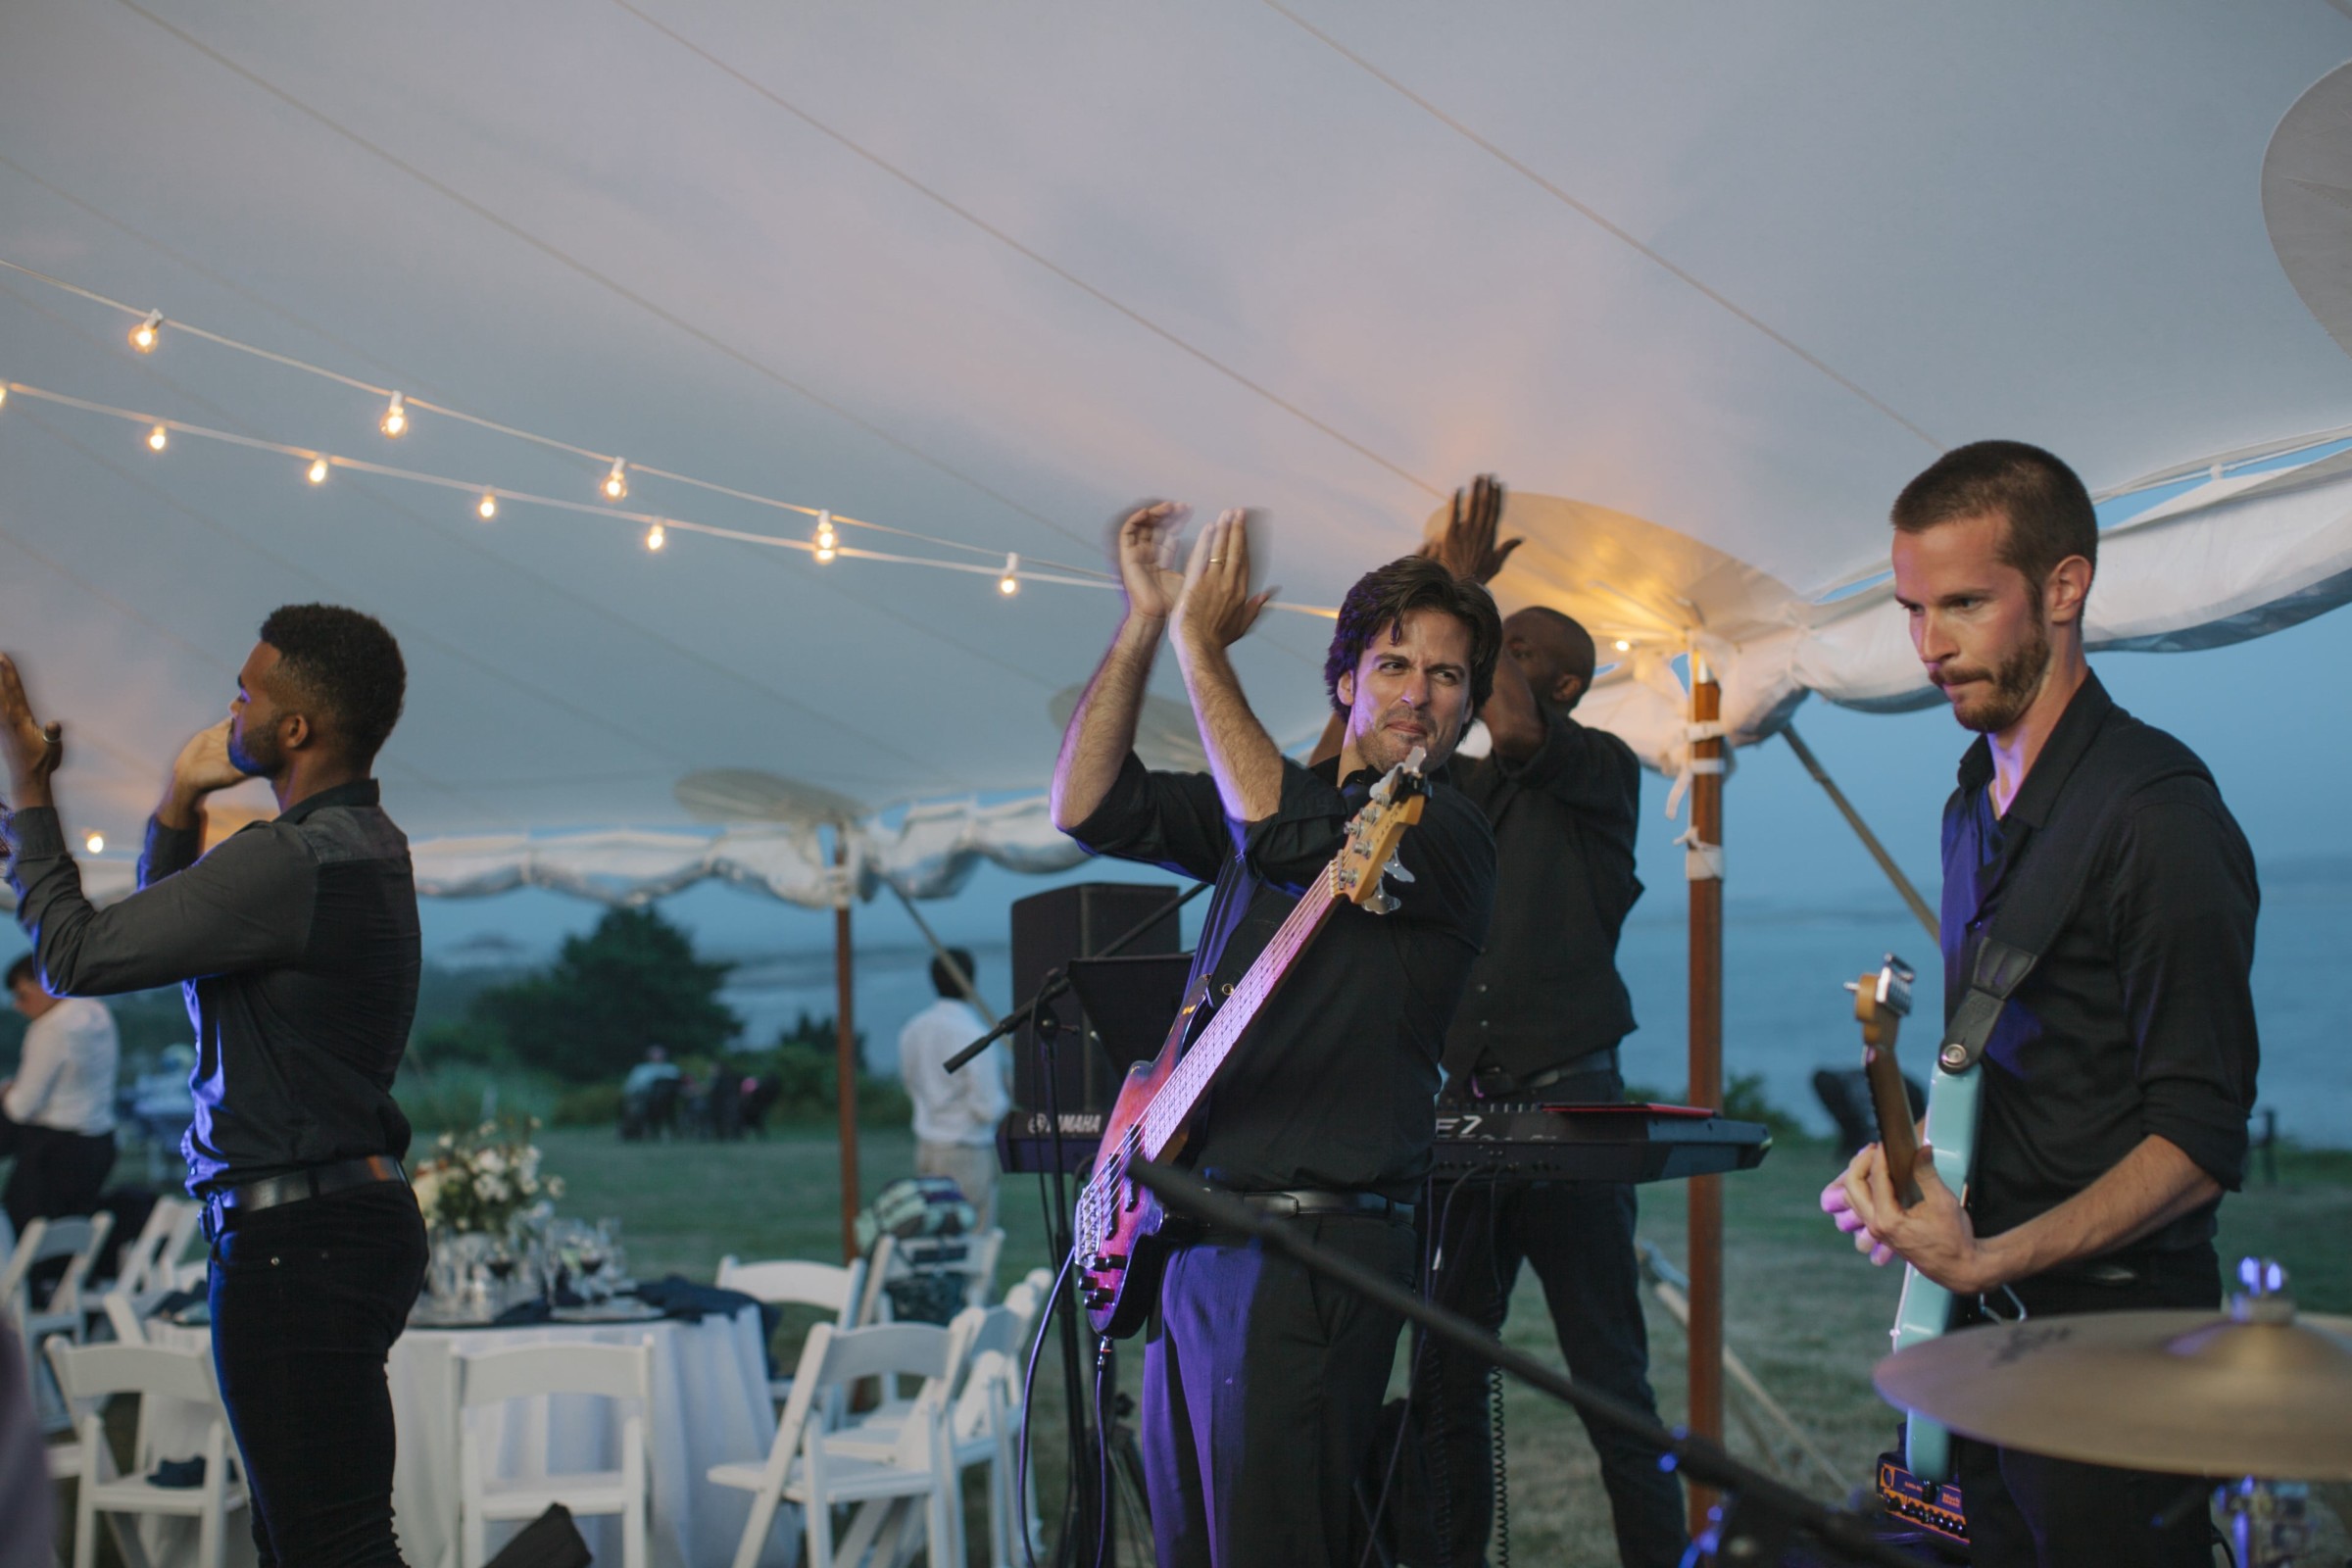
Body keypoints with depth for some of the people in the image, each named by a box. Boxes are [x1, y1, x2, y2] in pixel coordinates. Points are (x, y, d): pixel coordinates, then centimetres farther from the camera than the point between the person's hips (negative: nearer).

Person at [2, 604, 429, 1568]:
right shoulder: (362, 846, 12)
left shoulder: (293, 862, -19)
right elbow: (157, 926, 23)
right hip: (353, 1219, 11)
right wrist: (179, 802, 9)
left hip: (297, 1238, -11)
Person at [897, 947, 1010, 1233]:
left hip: (926, 1147, 7)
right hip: (968, 1152, -7)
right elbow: (988, 1108, -17)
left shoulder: (913, 1030, 4)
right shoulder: (976, 1037, -18)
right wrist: (1007, 1098, 3)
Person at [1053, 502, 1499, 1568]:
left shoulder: (1448, 833, -8)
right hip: (1192, 1233, 8)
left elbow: (1280, 838, -25)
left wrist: (1201, 646, -17)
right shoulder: (1275, 795, 15)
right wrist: (1147, 620, -2)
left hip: (1310, 1248, -8)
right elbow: (1086, 805, 5)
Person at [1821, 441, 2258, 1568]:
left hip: (2114, 1345, -8)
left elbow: (2199, 1143, -21)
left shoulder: (2154, 811, -17)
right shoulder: (1976, 806, 11)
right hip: (1982, 1333, 8)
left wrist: (1990, 1261, -29)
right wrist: (1906, 1150, 4)